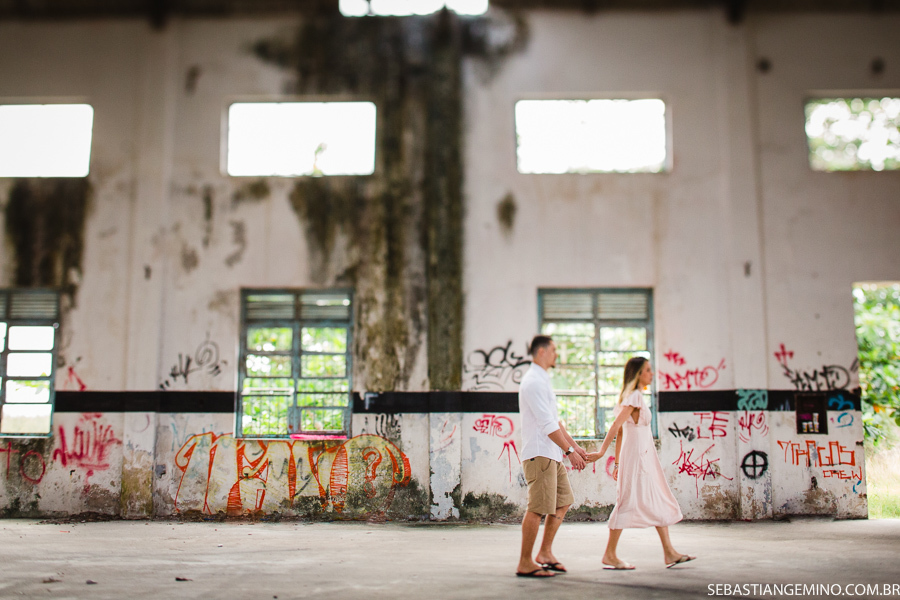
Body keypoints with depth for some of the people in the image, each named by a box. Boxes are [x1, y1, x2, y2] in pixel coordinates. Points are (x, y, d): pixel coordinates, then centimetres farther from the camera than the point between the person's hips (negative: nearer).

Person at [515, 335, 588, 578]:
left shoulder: (542, 380, 20)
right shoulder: (533, 382, -14)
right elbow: (547, 424, -19)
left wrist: (575, 445, 19)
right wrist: (569, 450, -17)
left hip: (552, 454, 11)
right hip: (539, 454, -11)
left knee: (562, 502, 14)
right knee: (537, 508, -7)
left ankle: (545, 553, 22)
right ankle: (525, 563, 0)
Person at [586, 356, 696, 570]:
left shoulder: (634, 396, 16)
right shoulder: (634, 396, -13)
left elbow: (620, 431, 16)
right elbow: (616, 425, -22)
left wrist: (618, 462, 16)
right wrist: (602, 451, -27)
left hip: (645, 457, 10)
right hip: (636, 455, -10)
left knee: (659, 503, 9)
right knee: (629, 502, -6)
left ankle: (669, 553, 12)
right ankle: (609, 555, 1)